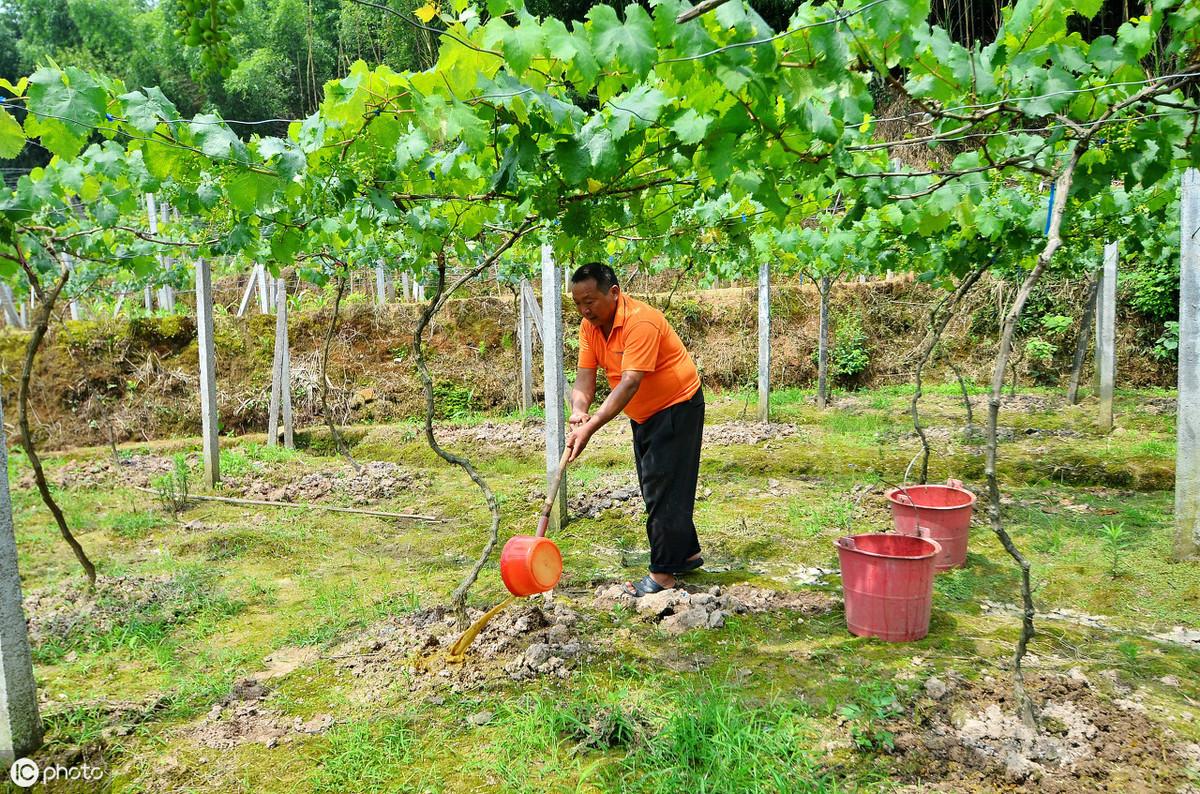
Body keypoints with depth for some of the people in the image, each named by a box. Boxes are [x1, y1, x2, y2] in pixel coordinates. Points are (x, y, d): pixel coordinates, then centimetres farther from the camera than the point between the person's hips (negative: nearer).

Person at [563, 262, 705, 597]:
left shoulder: (641, 321, -30)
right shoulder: (590, 326, -6)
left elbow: (630, 383, -37)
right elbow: (585, 376, -12)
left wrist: (591, 427, -45)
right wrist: (579, 409, -34)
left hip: (677, 407, -9)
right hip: (644, 415, 9)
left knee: (665, 489, -8)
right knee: (654, 488, 15)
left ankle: (663, 573, 0)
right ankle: (687, 553, 30)